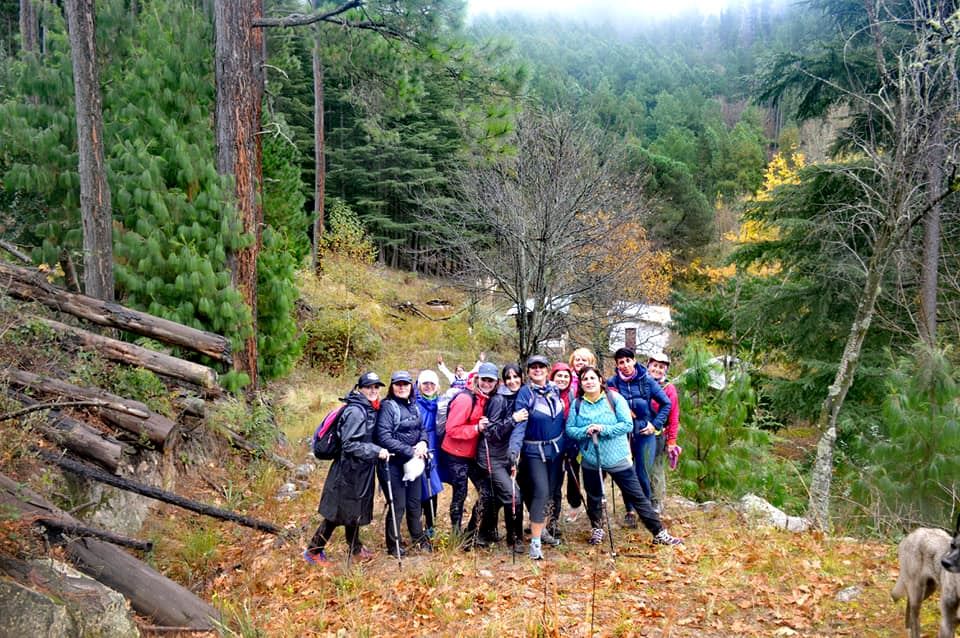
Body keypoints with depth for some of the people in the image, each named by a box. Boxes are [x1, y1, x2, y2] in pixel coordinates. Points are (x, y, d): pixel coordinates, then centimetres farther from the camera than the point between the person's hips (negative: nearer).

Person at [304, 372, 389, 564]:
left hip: (360, 469, 9)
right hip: (348, 470, -9)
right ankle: (314, 551, 14)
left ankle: (355, 548, 35)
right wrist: (376, 451, -25)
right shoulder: (356, 411, -21)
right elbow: (349, 444, -24)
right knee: (338, 512, 1)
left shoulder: (369, 409, 7)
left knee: (355, 510, 20)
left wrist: (376, 451, 8)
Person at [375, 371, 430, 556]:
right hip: (393, 463, -7)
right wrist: (410, 451, -21)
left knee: (415, 503, 18)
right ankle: (393, 545, 19)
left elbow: (422, 428, 16)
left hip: (413, 461, 7)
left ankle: (418, 537, 37)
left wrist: (423, 442, -7)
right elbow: (384, 438, -21)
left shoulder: (413, 406, 8)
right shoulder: (387, 406, -13)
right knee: (397, 506, 1)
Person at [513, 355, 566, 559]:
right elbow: (520, 425, -20)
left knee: (551, 491, 11)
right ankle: (535, 542, -6)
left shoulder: (555, 390, 4)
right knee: (541, 492, -13)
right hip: (535, 451, -5)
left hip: (556, 448, 5)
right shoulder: (525, 393, -12)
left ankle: (542, 529, 29)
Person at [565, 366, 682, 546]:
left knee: (637, 496, 2)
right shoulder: (577, 404, -1)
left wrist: (603, 429, -23)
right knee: (594, 497, 18)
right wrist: (585, 431, -21)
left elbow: (627, 425, -14)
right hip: (590, 460, 3)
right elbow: (569, 429, -2)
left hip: (617, 459, -2)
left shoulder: (614, 399, -9)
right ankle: (597, 529, 40)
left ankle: (659, 533, 9)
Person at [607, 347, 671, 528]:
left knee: (643, 474, 0)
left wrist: (656, 424, -3)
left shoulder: (646, 380, -2)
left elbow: (666, 403, 3)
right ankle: (629, 511, 20)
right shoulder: (612, 383, -3)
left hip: (645, 433, -1)